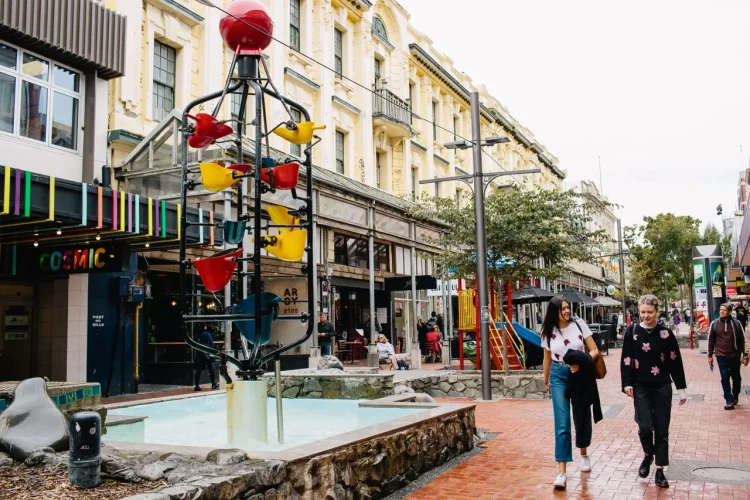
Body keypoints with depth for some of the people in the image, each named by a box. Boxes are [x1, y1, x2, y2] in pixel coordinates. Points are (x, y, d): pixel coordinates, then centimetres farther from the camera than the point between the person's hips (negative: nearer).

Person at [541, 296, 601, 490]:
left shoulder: (579, 324, -6)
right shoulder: (548, 331, -2)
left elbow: (595, 351, -4)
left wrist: (582, 364, -21)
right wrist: (546, 381, 20)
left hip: (580, 374, 1)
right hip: (559, 376, 0)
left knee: (582, 418, 16)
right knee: (562, 423, -9)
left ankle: (584, 455, 43)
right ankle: (562, 471, -12)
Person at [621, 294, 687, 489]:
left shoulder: (666, 333, -2)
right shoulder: (632, 332, -2)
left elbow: (675, 362, 2)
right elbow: (626, 360, -1)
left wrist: (681, 388, 2)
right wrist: (627, 383, -9)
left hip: (662, 387, 1)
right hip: (641, 387, -1)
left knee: (661, 429, 3)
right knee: (645, 426, -10)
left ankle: (660, 470, 15)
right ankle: (648, 455, 21)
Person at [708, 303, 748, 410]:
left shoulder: (736, 323, -2)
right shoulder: (714, 324, -1)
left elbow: (742, 340, 4)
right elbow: (711, 340, 4)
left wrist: (744, 354, 3)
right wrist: (710, 355, 3)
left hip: (735, 356, 1)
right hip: (721, 356, -1)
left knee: (736, 377, 13)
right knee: (725, 378, -2)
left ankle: (735, 396, 33)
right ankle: (729, 400, 3)